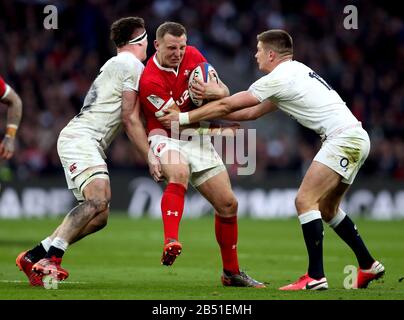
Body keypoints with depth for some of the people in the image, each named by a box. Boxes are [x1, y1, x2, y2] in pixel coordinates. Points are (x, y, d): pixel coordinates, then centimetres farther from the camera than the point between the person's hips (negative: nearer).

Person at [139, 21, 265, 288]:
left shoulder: (192, 56, -3)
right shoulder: (150, 81, -21)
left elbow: (224, 91, 1)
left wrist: (217, 91, -23)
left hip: (198, 140, 6)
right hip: (167, 140, -6)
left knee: (228, 204, 5)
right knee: (179, 173, -41)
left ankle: (231, 272, 21)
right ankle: (171, 243, -53)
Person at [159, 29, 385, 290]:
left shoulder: (280, 77, -9)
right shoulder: (295, 72, 21)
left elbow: (228, 105, -4)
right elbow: (251, 113, 25)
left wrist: (185, 117, 4)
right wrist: (211, 98, 22)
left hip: (344, 139, -10)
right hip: (356, 138, 10)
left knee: (305, 201, -12)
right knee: (326, 208, 18)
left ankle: (316, 277, -16)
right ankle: (369, 266, 24)